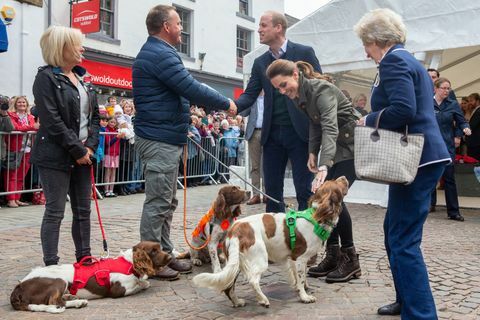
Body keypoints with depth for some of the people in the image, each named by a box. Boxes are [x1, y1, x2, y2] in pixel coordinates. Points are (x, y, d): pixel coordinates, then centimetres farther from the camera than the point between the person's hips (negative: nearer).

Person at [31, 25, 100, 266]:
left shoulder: (81, 78, 15)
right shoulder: (46, 78, -8)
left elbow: (95, 116, 14)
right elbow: (51, 121, -16)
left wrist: (90, 146, -1)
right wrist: (77, 150, -15)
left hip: (82, 155, 7)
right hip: (56, 157, -7)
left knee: (83, 210, 11)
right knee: (55, 212, -2)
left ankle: (84, 259, 22)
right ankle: (51, 265, 7)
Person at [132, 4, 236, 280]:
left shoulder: (155, 52, 19)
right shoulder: (161, 54, -15)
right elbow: (191, 88, -19)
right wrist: (226, 103, -8)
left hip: (164, 137, 11)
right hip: (161, 139, -11)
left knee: (167, 202, 15)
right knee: (158, 203, -5)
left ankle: (165, 254, 24)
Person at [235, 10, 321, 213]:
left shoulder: (304, 53, 0)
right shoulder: (260, 62, 12)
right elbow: (250, 95, 6)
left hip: (299, 131, -4)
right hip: (272, 133, 5)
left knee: (304, 188, 0)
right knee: (272, 188, 9)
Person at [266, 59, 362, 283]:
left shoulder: (321, 89, -25)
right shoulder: (298, 95, 1)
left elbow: (330, 128, -37)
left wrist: (324, 166, -48)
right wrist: (312, 152, 2)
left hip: (352, 143, -8)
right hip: (333, 145, 9)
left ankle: (350, 260, -1)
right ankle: (333, 255, 11)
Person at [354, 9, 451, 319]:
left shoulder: (393, 61, -11)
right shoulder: (409, 60, 19)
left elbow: (403, 110, -23)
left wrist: (368, 120, -8)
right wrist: (374, 120, 18)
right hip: (422, 155, 10)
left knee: (404, 241, -7)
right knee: (395, 232, 19)